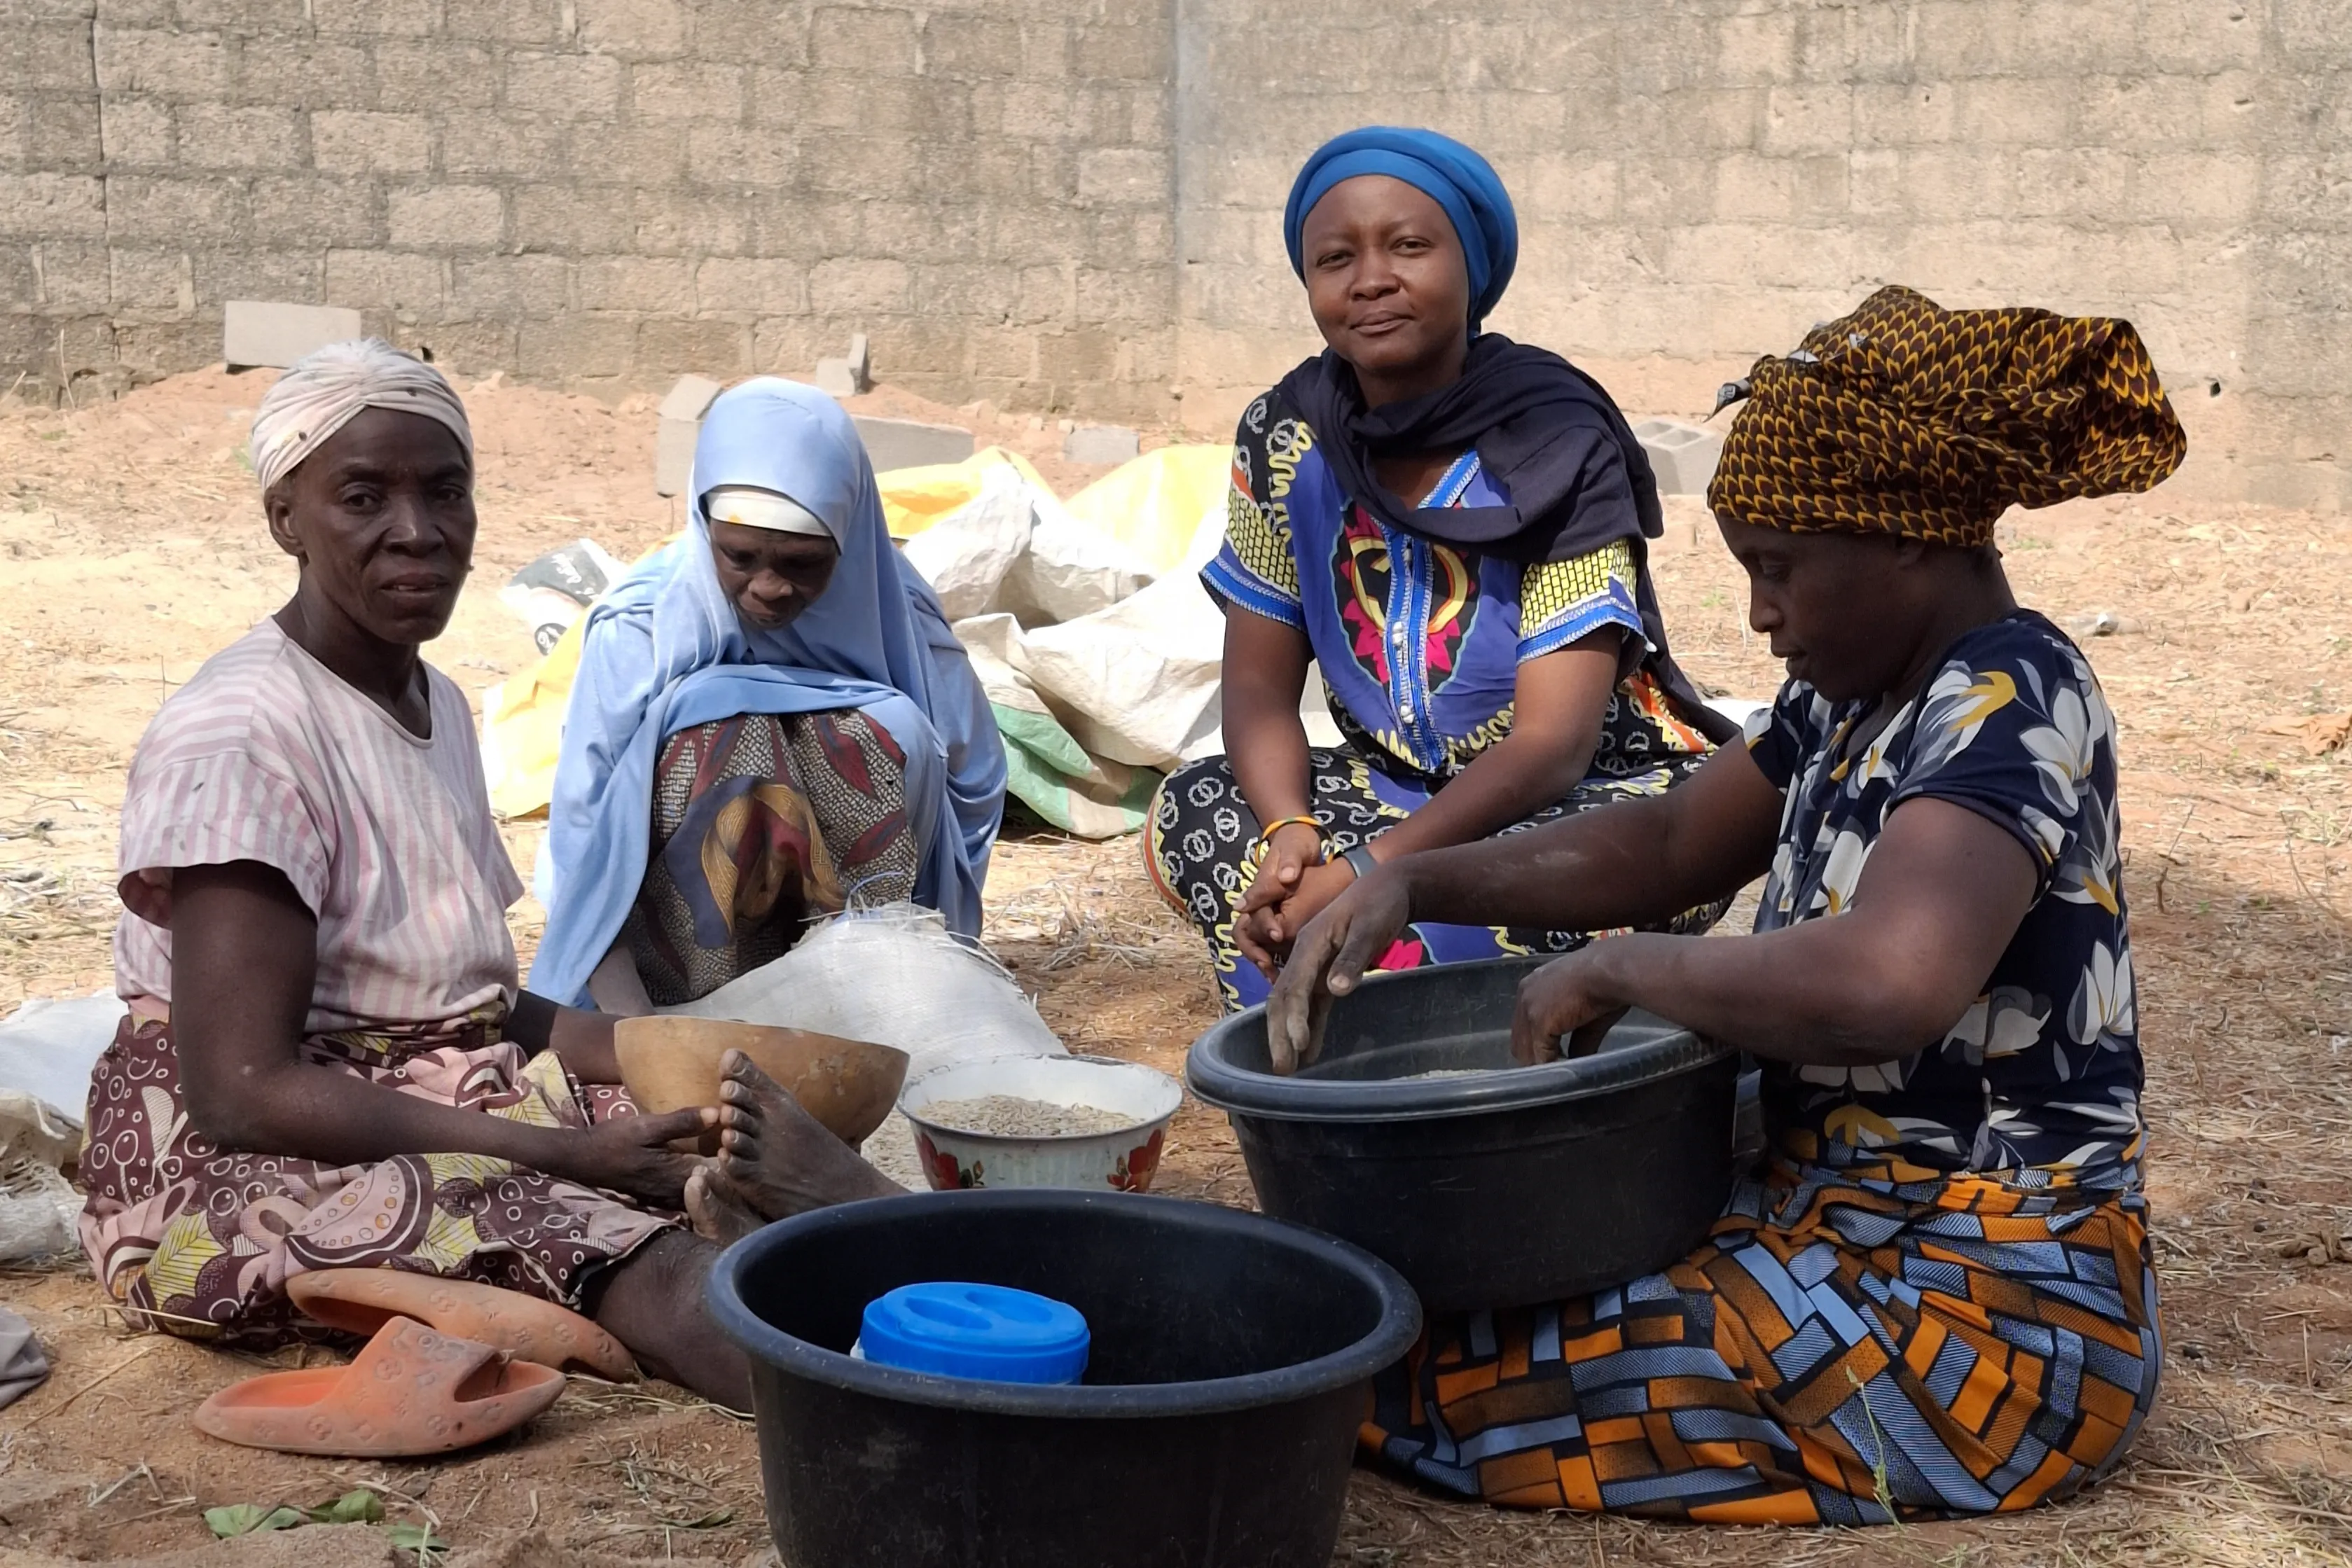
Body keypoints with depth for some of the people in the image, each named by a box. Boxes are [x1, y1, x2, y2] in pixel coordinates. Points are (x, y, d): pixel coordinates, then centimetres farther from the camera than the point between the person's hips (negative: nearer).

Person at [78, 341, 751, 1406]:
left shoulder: (436, 704, 12)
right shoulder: (241, 734, -15)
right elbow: (241, 1090, -21)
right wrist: (557, 1154, -24)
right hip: (238, 1162, -9)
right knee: (648, 1265, -33)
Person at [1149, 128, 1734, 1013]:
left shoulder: (1557, 450, -19)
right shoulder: (1287, 440, -5)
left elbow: (1550, 746, -24)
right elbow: (1261, 685, -2)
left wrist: (1364, 872, -34)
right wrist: (1288, 832, -24)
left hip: (1599, 796, -5)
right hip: (1404, 791, 6)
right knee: (1191, 812, -18)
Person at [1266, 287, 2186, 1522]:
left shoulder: (2010, 701, -21)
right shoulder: (1855, 696, 8)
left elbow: (1891, 980, -39)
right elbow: (1669, 844, 18)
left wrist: (1615, 968, -24)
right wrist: (1413, 886, 3)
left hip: (1986, 1321, -9)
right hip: (1845, 1226, 10)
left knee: (1430, 1366, -15)